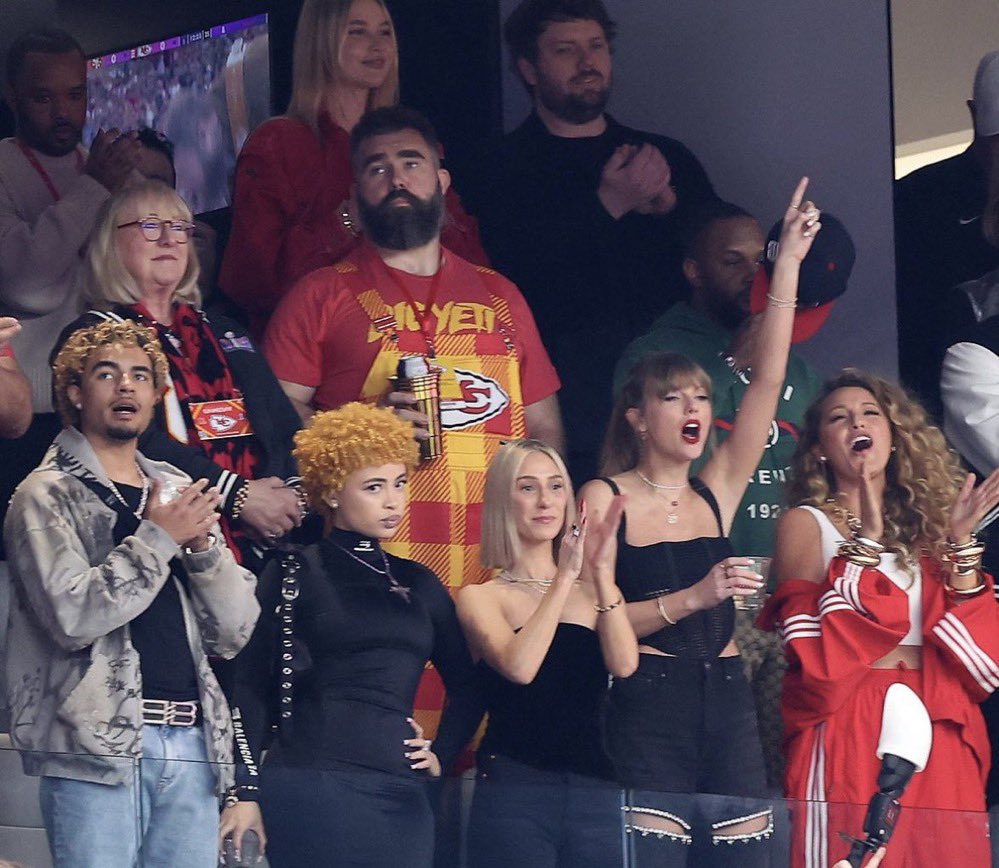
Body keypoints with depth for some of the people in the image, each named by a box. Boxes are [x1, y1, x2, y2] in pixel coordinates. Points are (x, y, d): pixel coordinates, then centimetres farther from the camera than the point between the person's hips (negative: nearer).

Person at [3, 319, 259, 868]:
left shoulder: (179, 493, 18)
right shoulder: (47, 496, 2)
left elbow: (233, 633, 13)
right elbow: (73, 617, -14)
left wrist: (203, 543, -3)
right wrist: (159, 538, -9)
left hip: (191, 743, 5)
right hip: (98, 742, -5)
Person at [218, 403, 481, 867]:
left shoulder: (418, 584, 16)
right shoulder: (293, 574, 3)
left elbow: (466, 687, 25)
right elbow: (252, 687, -2)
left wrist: (441, 754, 12)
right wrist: (245, 790, -9)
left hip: (400, 794, 5)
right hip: (308, 788, -5)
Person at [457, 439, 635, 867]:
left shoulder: (592, 590, 12)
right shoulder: (481, 596, 3)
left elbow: (624, 664, -5)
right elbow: (520, 667, -15)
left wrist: (601, 571, -9)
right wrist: (565, 577, -12)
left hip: (595, 791, 3)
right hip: (514, 787, -3)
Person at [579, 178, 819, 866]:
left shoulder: (716, 493, 12)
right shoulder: (605, 499, 1)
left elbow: (767, 382, 5)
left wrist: (790, 262, 1)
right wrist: (691, 599, -18)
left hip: (727, 700, 5)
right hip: (649, 705, -5)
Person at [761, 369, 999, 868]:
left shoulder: (926, 523, 16)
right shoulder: (807, 523, 5)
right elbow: (817, 650, -10)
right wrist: (866, 542, -11)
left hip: (939, 732, 4)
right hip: (848, 729, -4)